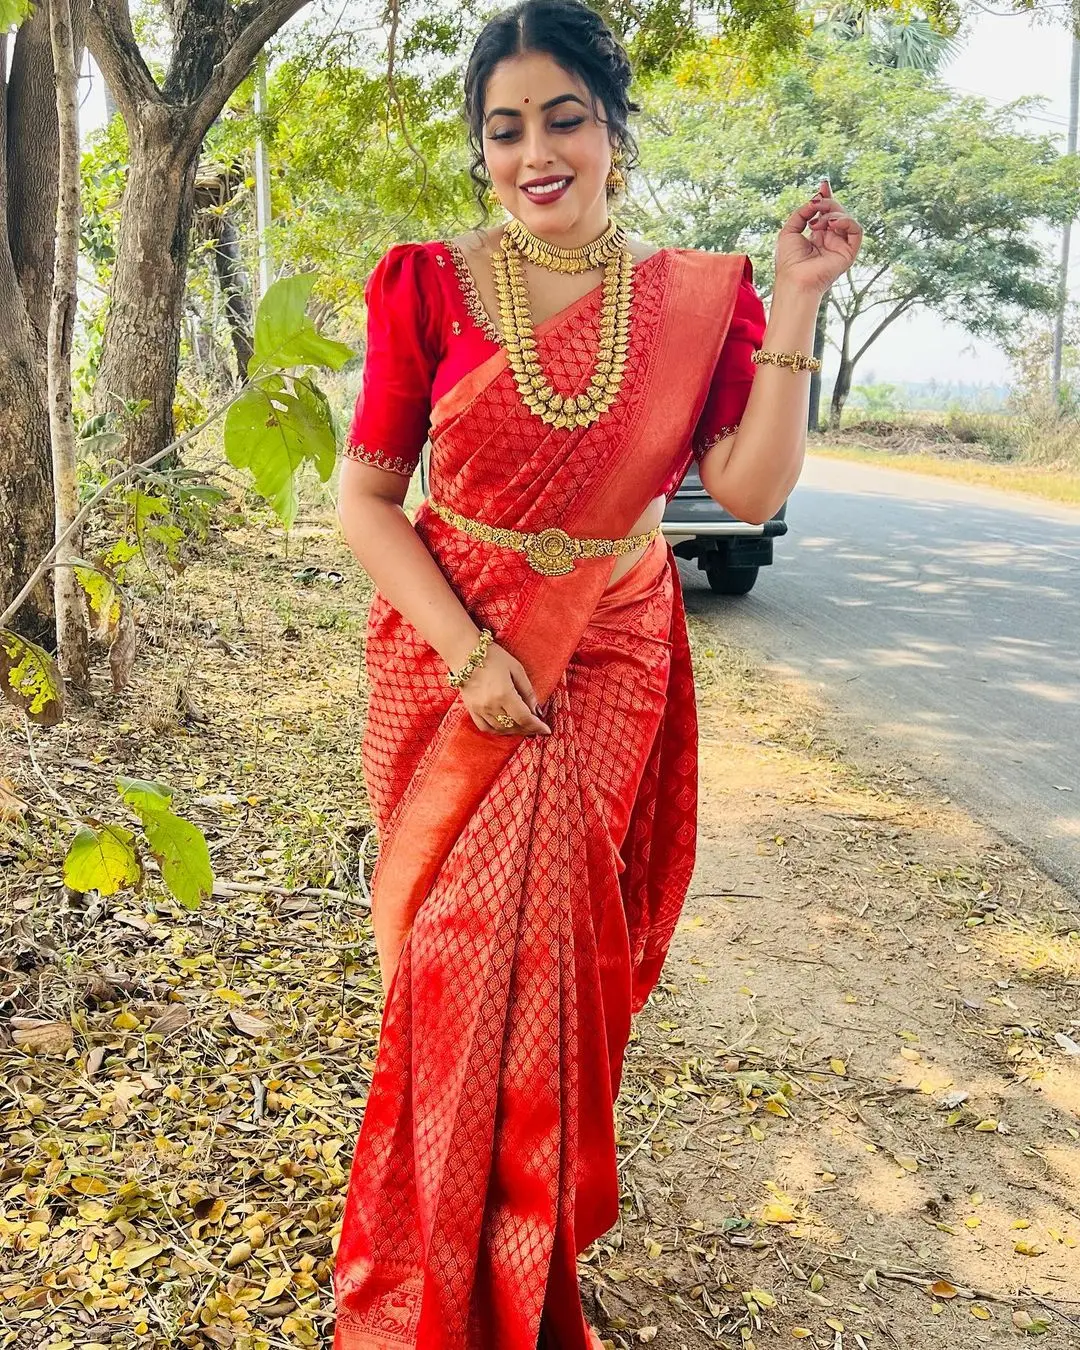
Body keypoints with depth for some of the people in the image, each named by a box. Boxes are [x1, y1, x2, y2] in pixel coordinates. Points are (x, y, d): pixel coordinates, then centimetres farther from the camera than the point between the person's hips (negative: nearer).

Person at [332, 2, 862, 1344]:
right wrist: (471, 655, -15)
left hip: (610, 665, 1)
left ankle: (537, 1228, 29)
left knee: (560, 940, 2)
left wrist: (794, 309, -12)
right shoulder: (430, 284, -2)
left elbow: (753, 490, -7)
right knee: (467, 946, 3)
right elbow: (364, 496, -4)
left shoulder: (697, 295, 2)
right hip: (454, 655, 0)